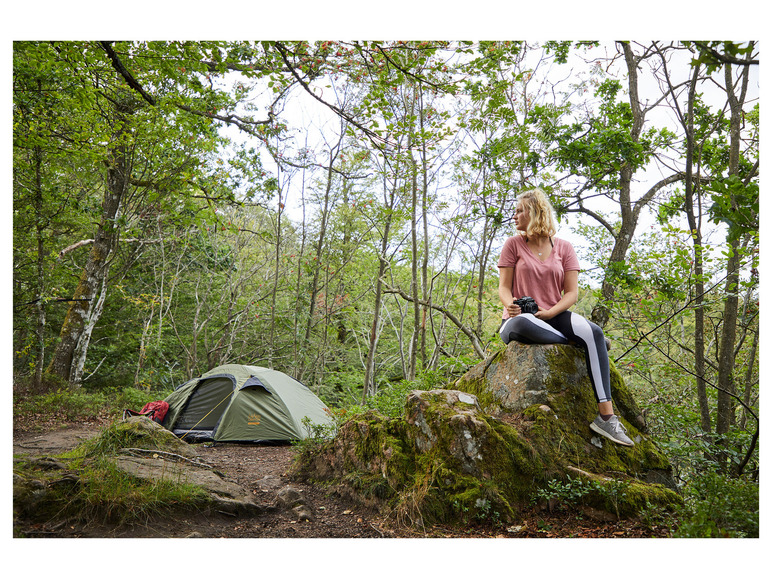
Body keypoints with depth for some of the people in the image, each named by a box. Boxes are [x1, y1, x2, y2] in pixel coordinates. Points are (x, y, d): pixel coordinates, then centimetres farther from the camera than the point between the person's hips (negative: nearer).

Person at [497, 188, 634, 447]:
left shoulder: (564, 248, 9)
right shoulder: (514, 244, 7)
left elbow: (572, 293, 2)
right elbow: (504, 287, 1)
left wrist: (550, 312, -17)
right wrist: (510, 305, -22)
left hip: (554, 317, 2)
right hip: (519, 319, -1)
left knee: (594, 332, -30)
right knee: (522, 324, -41)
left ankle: (606, 415, -33)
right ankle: (578, 343, -17)